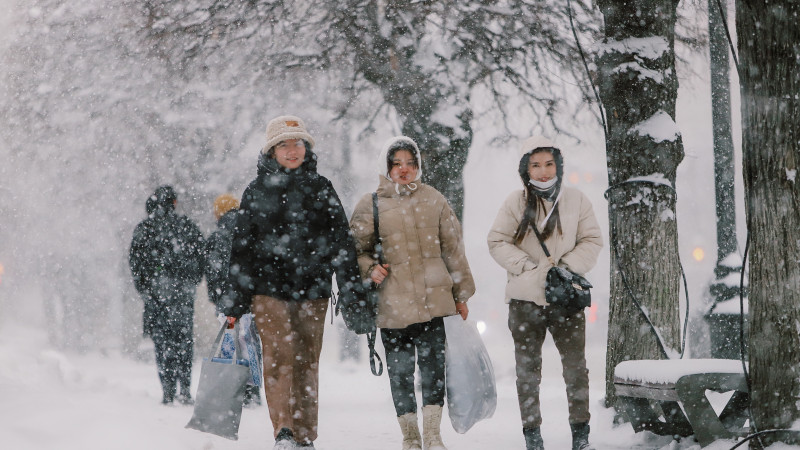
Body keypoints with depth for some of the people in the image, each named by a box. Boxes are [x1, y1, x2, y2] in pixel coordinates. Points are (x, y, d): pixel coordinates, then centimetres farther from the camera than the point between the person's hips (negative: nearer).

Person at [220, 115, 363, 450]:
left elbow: (341, 240, 9)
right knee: (280, 356, -13)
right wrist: (236, 303, 4)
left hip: (312, 289, 2)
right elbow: (242, 248, 7)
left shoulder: (321, 188, 11)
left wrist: (351, 290, 0)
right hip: (269, 287, -2)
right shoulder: (258, 191, 6)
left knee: (308, 361, 3)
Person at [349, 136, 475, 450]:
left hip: (434, 299, 1)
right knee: (400, 371, 3)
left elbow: (453, 248, 12)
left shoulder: (433, 200, 8)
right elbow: (356, 249, 9)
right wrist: (370, 269, -13)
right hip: (392, 303, -1)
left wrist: (461, 293, 12)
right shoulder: (371, 205, 3)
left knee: (434, 367, -4)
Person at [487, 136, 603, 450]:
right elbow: (498, 242, -1)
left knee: (576, 366, 0)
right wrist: (531, 268, -12)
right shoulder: (515, 203, 0)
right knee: (528, 370, 6)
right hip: (525, 298, 0)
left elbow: (592, 241, 4)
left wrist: (566, 267, -11)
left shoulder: (576, 201, 2)